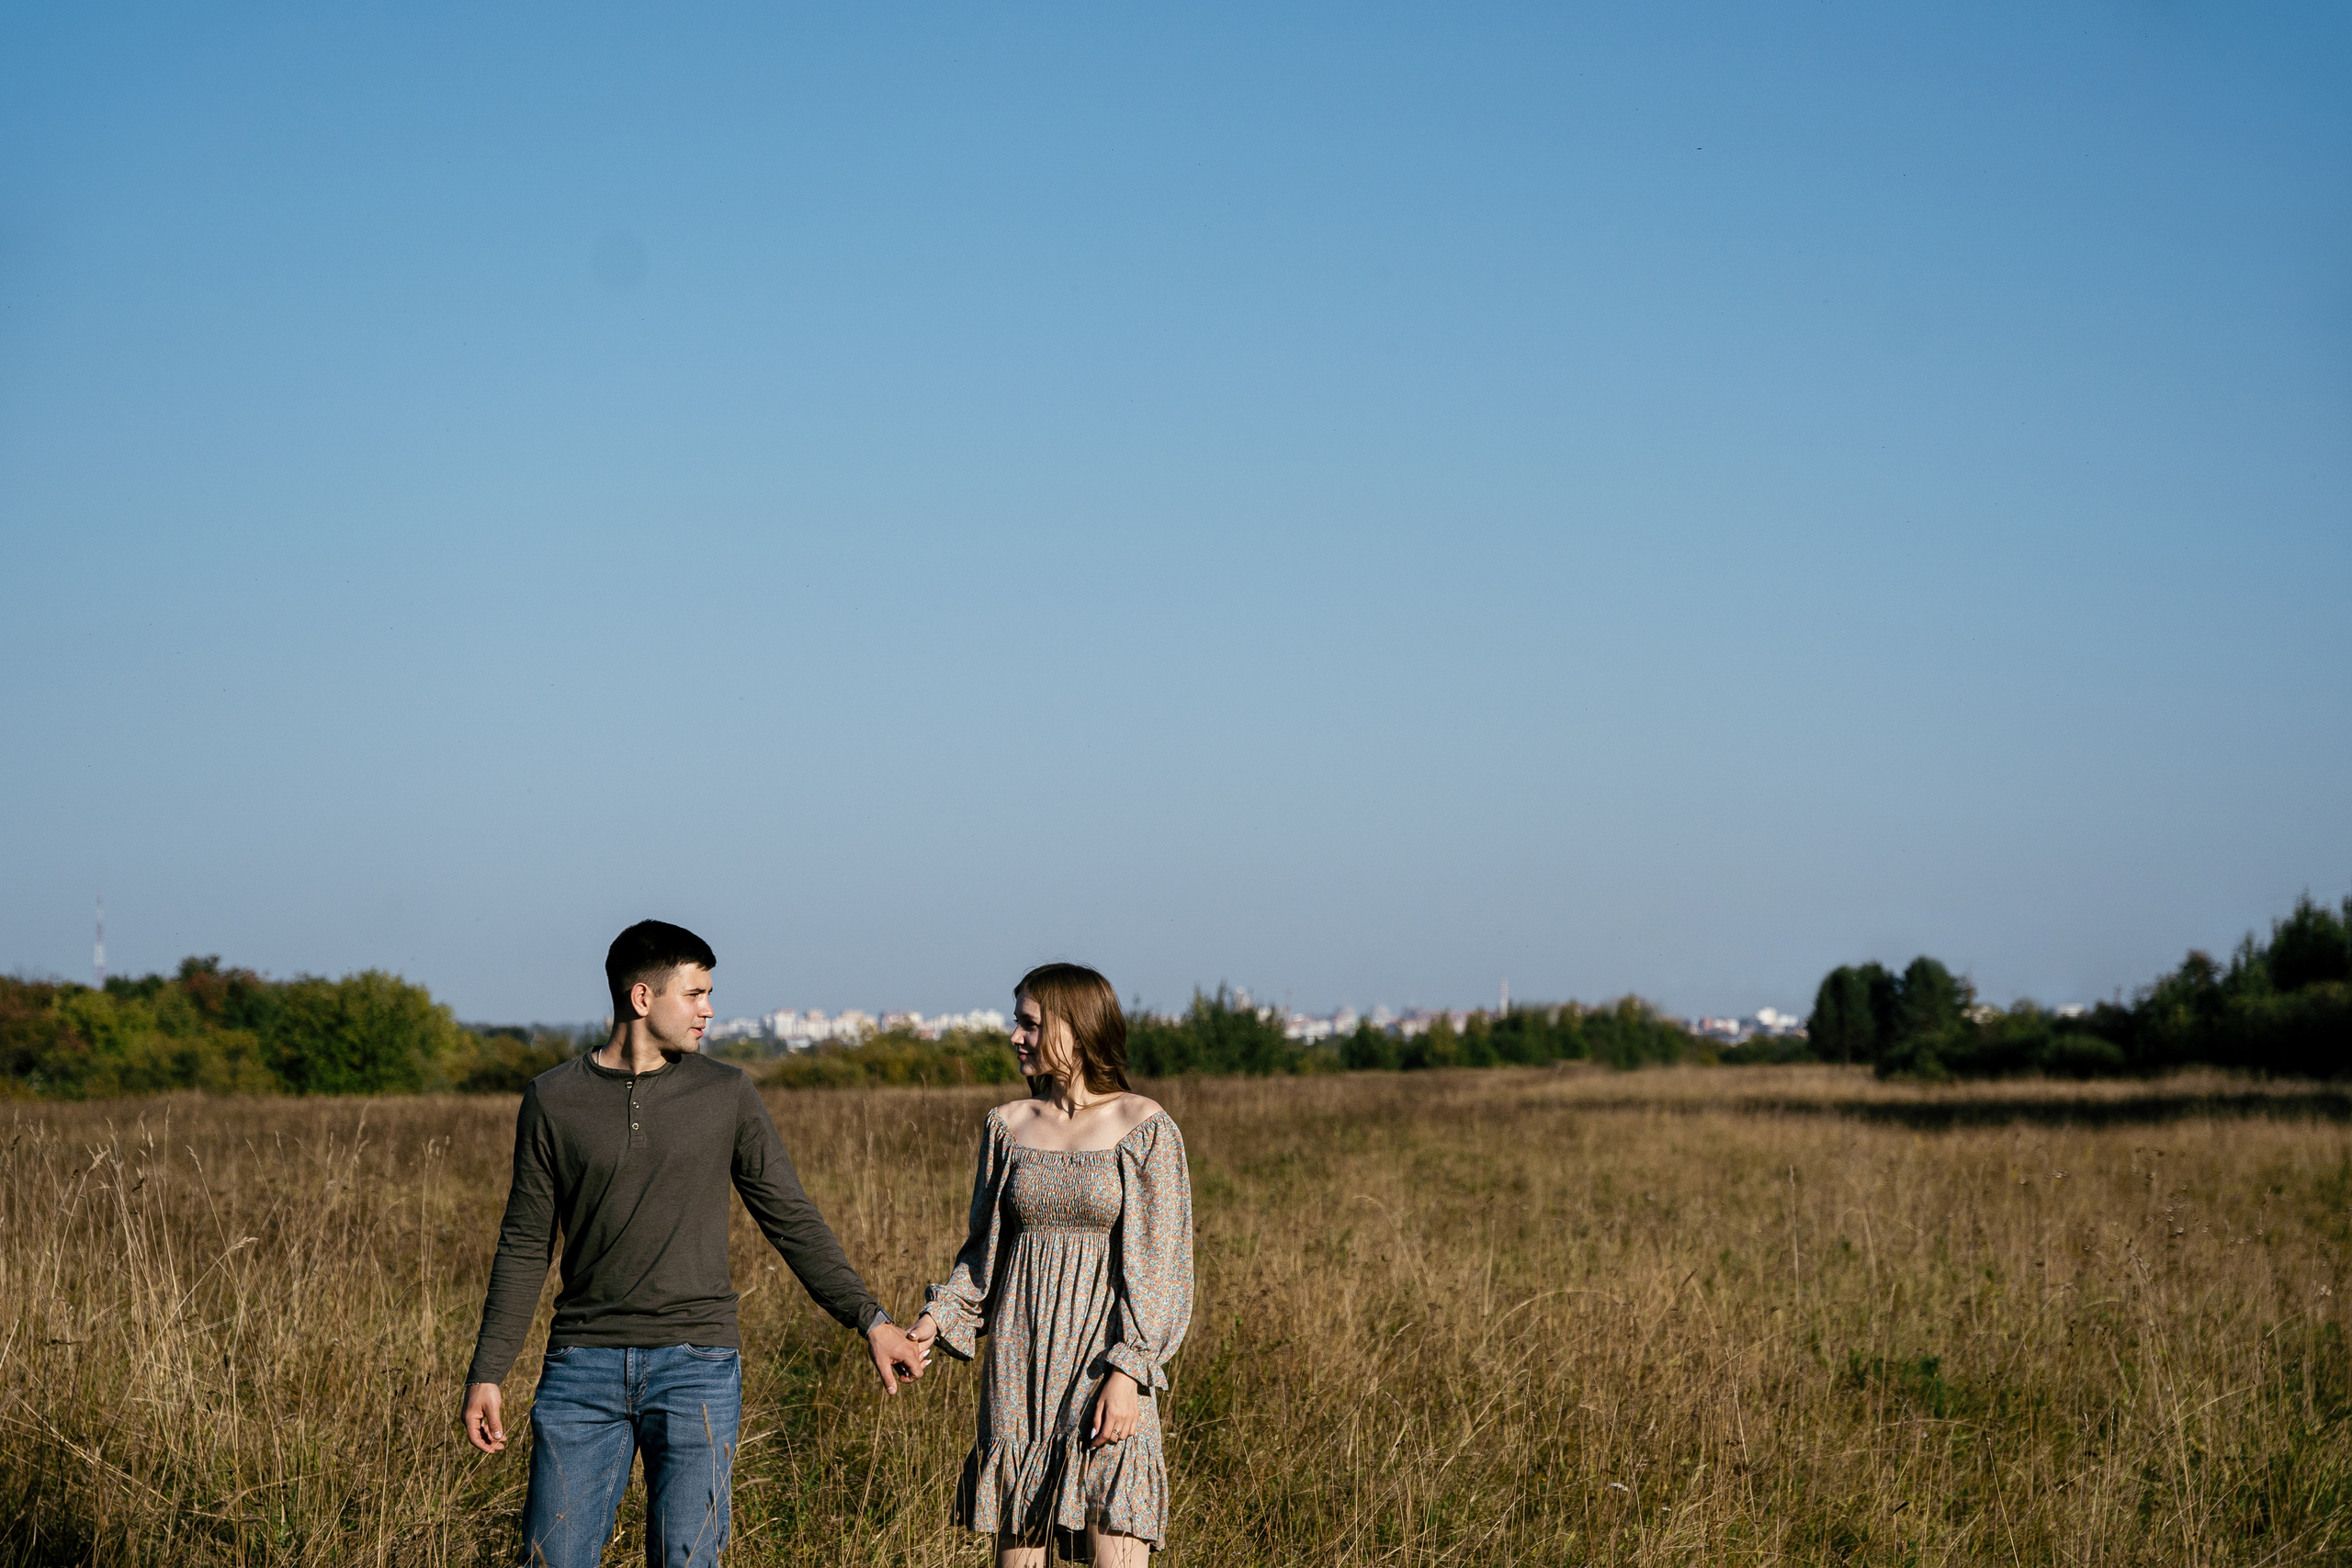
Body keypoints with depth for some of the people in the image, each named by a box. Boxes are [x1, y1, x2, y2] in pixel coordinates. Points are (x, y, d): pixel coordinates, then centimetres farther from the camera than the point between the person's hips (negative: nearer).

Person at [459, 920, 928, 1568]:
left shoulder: (726, 1094, 5)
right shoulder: (553, 1099, 4)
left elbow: (793, 1221, 6)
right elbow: (525, 1246, 8)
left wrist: (869, 1319, -3)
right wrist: (486, 1374, 5)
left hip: (696, 1366, 0)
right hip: (584, 1366, 1)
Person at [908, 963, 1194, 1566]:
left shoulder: (1145, 1127, -4)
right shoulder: (1008, 1125, 10)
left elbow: (1160, 1266, -5)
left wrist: (1127, 1373, -14)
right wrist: (939, 1316, 0)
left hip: (1105, 1357, -4)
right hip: (1020, 1362, 4)